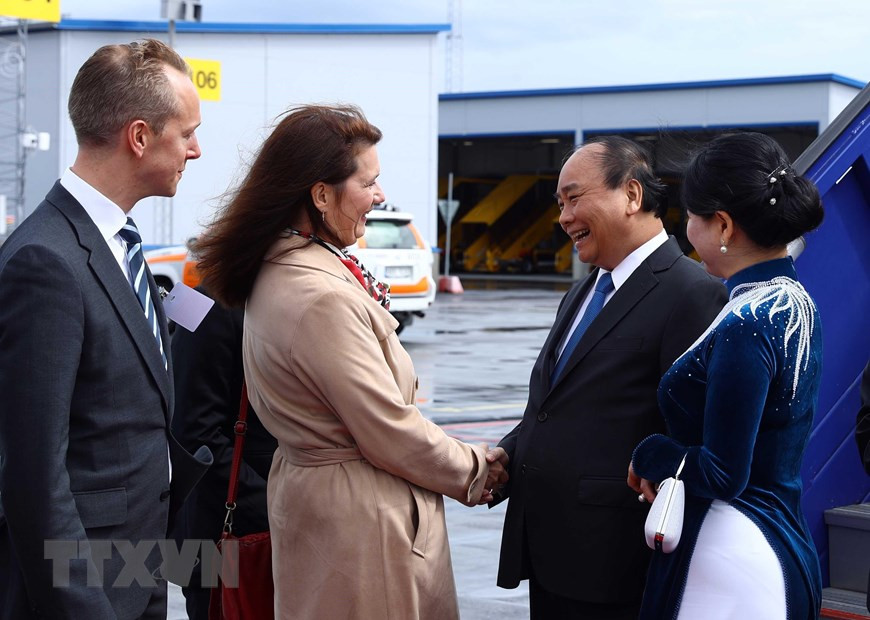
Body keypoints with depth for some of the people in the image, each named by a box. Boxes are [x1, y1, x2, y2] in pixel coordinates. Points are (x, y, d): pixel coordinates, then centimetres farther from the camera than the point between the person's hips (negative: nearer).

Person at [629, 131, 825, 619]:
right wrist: (668, 466, 4)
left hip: (733, 559, -9)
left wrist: (649, 455, -4)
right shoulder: (795, 303, 7)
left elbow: (722, 475, -21)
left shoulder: (746, 326, -22)